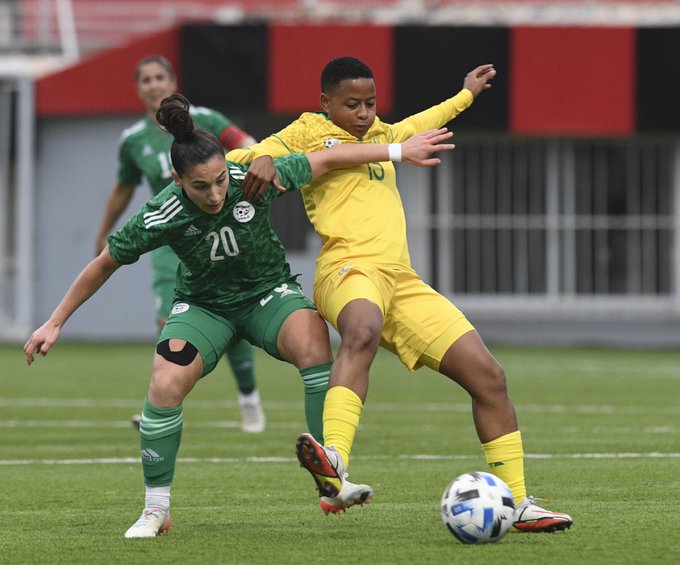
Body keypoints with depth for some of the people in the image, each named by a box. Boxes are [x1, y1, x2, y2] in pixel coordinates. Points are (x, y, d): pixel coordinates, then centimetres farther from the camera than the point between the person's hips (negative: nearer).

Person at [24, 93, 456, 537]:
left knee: (314, 343, -31)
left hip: (268, 291, 1)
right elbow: (104, 266, -10)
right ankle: (156, 509, -4)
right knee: (165, 387, -24)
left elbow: (328, 160, -13)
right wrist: (55, 324, -6)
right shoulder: (160, 218, -25)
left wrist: (401, 150, -9)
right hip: (204, 304, 0)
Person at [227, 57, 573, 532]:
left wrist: (466, 94, 62)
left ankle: (518, 502, 10)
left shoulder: (381, 135, 29)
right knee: (362, 331, -43)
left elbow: (415, 126, 51)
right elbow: (236, 162, 5)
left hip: (402, 280, 7)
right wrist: (261, 159, -18)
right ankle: (333, 465, -60)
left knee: (488, 377, 1)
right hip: (349, 266, -7)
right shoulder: (309, 132, 10)